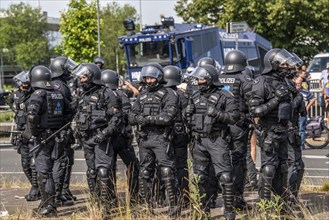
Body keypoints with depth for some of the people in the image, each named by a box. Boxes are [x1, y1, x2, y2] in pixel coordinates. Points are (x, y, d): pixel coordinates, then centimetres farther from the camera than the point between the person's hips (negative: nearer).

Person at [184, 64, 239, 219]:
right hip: (198, 141, 5)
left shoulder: (224, 97, -3)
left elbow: (234, 117, -8)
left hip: (216, 141, -5)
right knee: (200, 177, 10)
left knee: (225, 176, -7)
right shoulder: (194, 97, 13)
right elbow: (188, 122, 19)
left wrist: (218, 114, -21)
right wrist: (186, 113, -2)